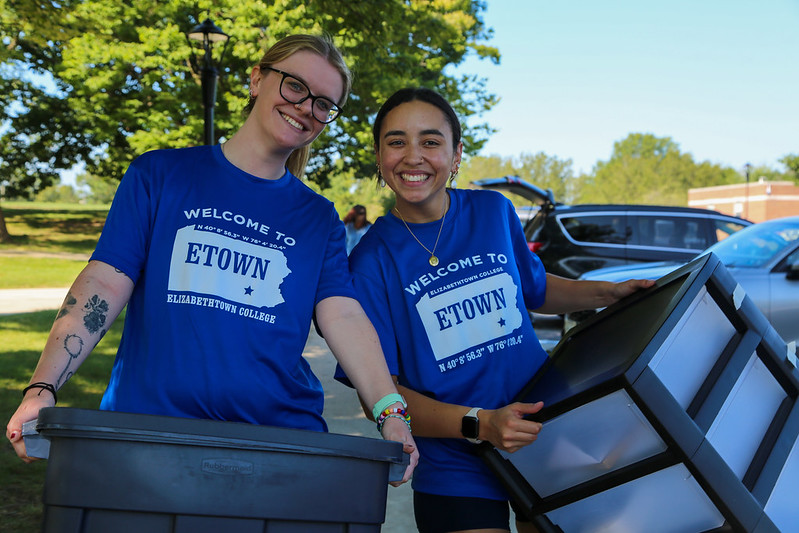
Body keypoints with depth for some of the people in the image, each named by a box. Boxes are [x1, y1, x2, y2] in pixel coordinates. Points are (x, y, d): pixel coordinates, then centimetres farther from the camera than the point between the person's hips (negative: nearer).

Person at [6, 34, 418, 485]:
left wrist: (392, 413, -17)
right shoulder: (159, 175, 8)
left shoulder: (319, 219, 13)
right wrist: (42, 388, -12)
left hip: (279, 441, 2)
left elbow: (344, 316, -1)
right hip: (148, 427, -1)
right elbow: (105, 285, 0)